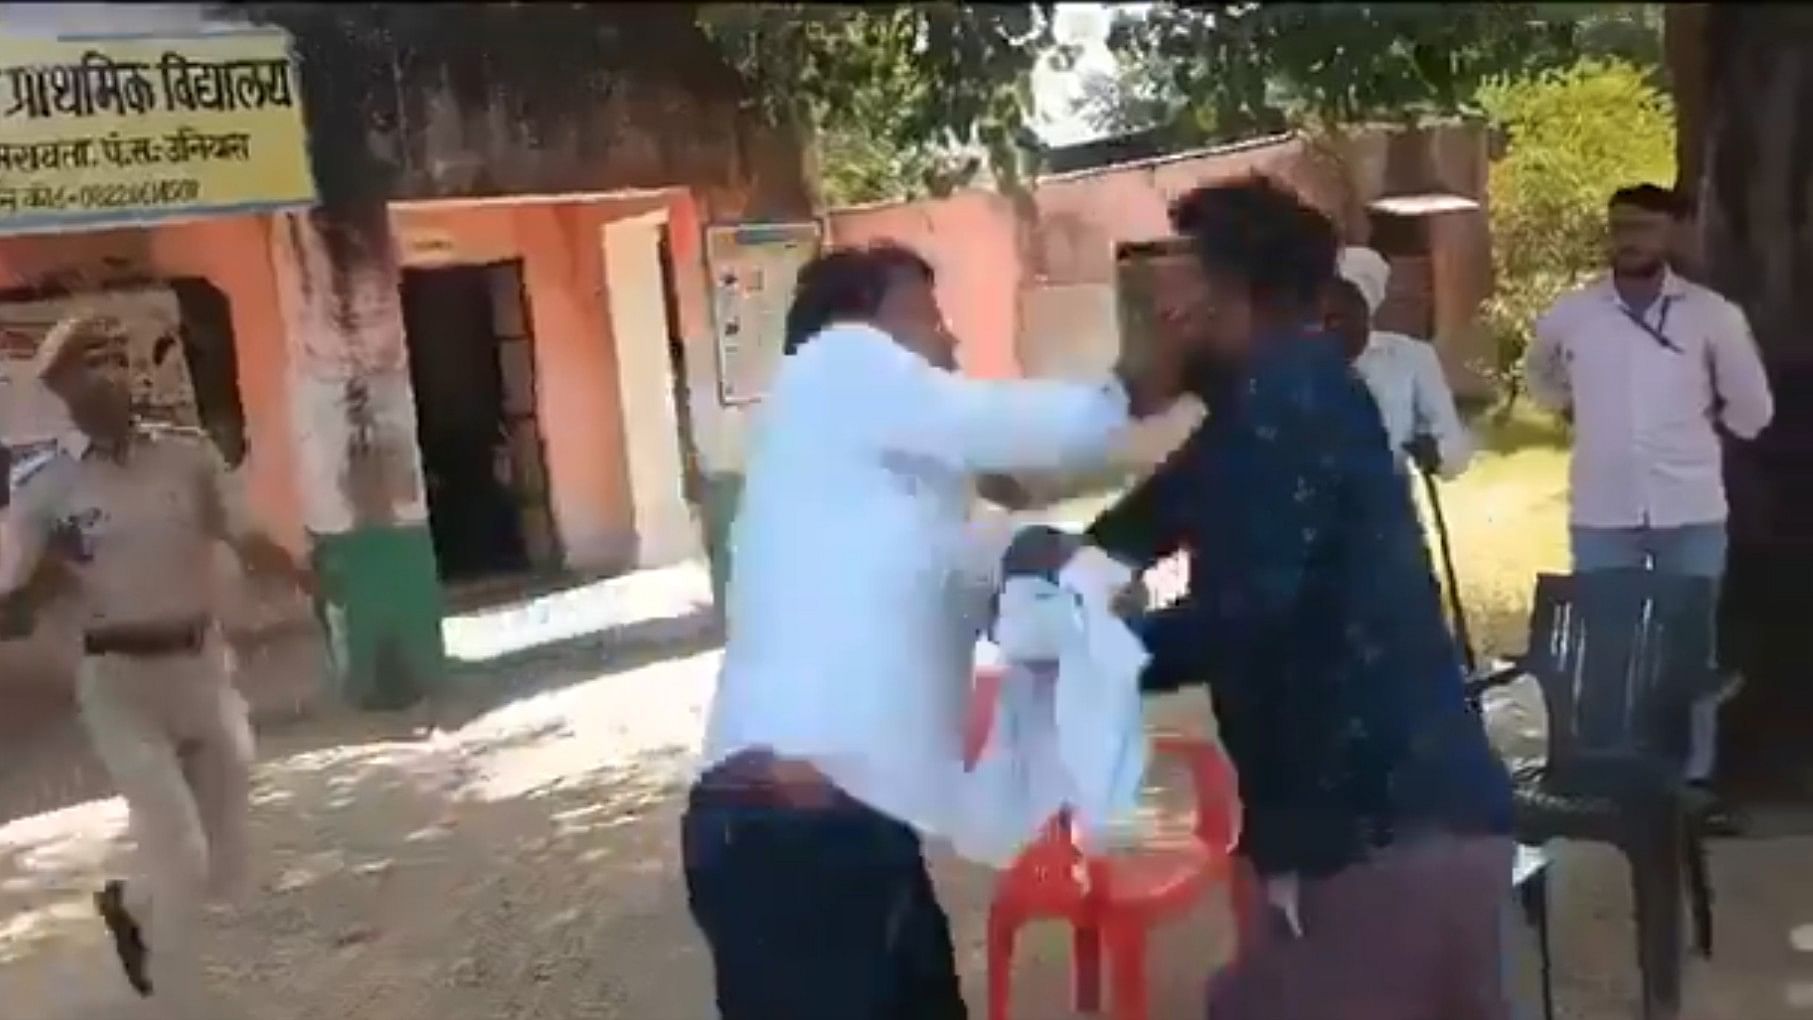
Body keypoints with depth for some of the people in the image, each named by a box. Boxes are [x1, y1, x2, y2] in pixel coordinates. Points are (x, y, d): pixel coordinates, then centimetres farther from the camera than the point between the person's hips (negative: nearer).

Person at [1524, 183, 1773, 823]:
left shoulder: (1713, 315, -3)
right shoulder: (1570, 314, 0)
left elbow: (1752, 409, 7)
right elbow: (1538, 375, 21)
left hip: (1691, 512, 0)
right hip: (1601, 513, 1)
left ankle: (1696, 779, 20)